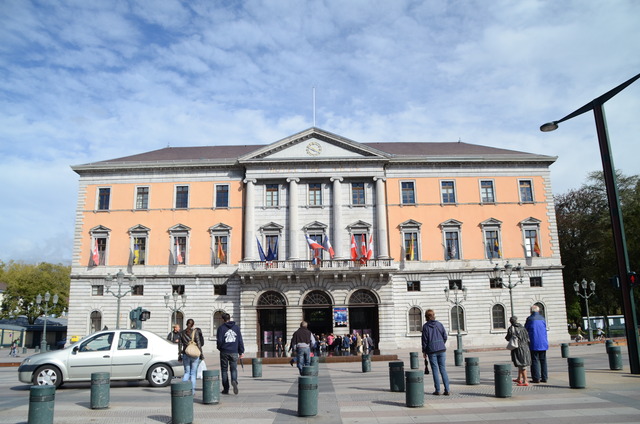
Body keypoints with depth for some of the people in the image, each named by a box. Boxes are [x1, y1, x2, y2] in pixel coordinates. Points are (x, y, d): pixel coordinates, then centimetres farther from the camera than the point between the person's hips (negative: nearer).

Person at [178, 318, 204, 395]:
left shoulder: (182, 333, 3)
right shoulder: (195, 332, -6)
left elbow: (180, 345, 5)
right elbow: (199, 344, -7)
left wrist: (179, 355, 12)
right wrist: (201, 354, 1)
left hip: (185, 355, 2)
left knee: (187, 372, 15)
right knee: (193, 373, 8)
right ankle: (192, 390, 10)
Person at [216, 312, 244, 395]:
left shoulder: (221, 328, -3)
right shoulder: (236, 327, 6)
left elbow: (219, 341, -7)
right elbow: (240, 340, 5)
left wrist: (219, 348, 14)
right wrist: (241, 351, 10)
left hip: (224, 352, -2)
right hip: (234, 352, 2)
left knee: (224, 370, 9)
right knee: (234, 369, 8)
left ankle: (226, 389, 10)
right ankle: (234, 381, -21)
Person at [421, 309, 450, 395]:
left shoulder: (425, 326, -5)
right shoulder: (439, 324, 3)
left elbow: (425, 339, -5)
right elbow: (445, 336, 4)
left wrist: (424, 351, 3)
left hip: (432, 350, -2)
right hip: (441, 349, 3)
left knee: (435, 370, 4)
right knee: (443, 369, 6)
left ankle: (437, 390, 5)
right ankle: (447, 390, 3)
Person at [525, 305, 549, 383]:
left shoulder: (530, 319, -9)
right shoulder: (542, 318, 5)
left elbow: (525, 330, -2)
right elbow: (545, 329, 16)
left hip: (534, 344, -4)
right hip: (543, 343, 5)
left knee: (535, 360, 0)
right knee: (543, 360, 11)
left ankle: (536, 378, -1)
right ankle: (544, 378, 13)